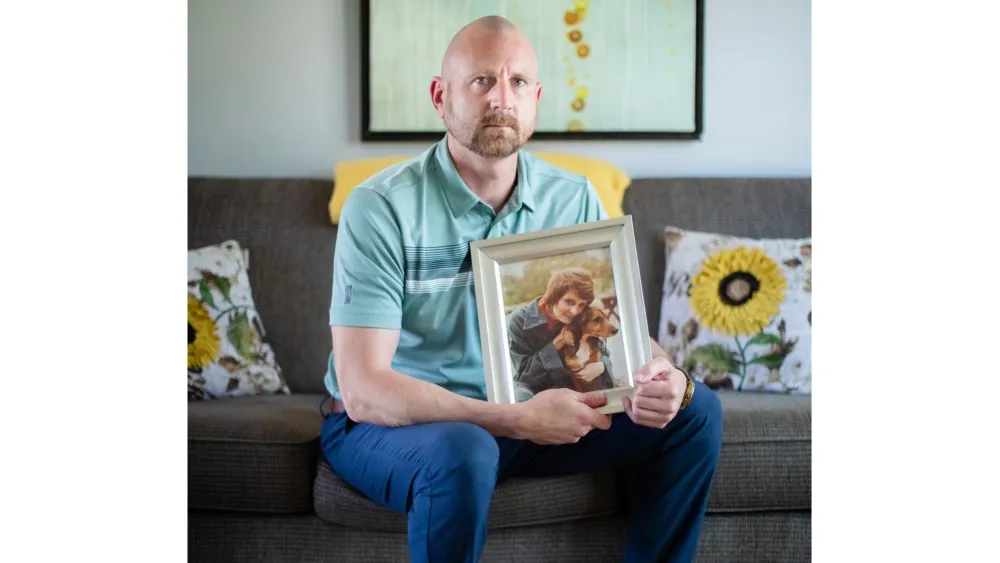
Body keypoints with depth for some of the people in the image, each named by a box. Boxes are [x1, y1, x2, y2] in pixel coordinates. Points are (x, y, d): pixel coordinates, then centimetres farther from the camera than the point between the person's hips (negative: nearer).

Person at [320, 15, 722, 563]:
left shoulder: (573, 200, -3)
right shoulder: (381, 207, -19)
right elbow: (363, 390, -25)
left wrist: (660, 376, -24)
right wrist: (518, 420, -33)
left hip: (519, 413, 5)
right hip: (390, 424, -5)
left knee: (695, 408, -5)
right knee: (462, 451, -39)